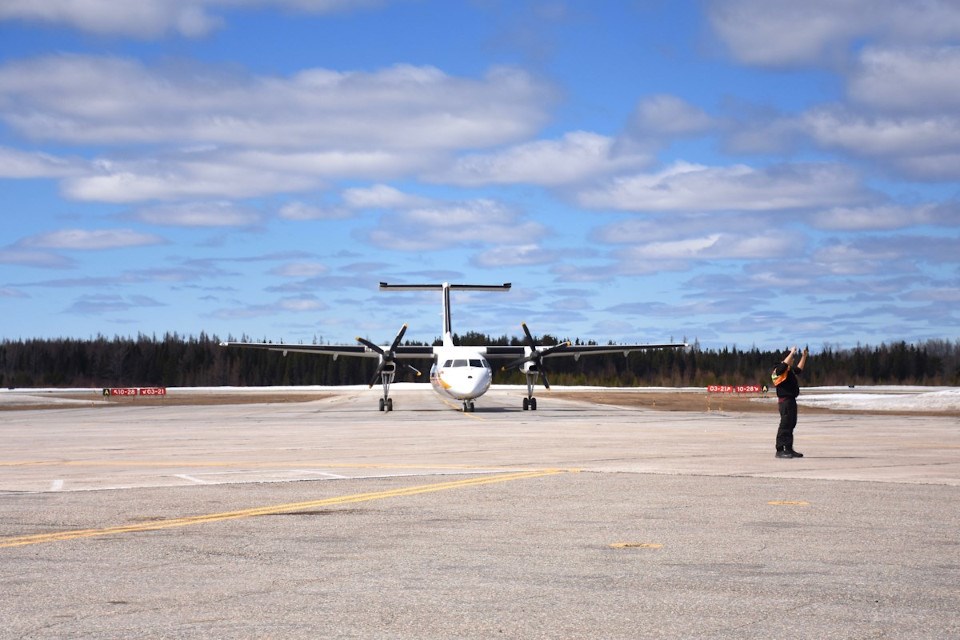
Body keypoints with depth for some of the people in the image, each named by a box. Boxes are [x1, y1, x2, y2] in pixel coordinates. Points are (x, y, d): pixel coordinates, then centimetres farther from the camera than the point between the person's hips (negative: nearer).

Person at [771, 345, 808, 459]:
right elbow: (785, 364, -32)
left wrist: (804, 356, 31)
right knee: (785, 425, -11)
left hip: (791, 400, 10)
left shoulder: (790, 370, 18)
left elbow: (799, 369, 35)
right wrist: (792, 353, -26)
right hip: (785, 401, -10)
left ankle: (788, 449, 23)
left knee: (791, 425, 15)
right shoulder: (779, 369, -11)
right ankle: (780, 450, -11)